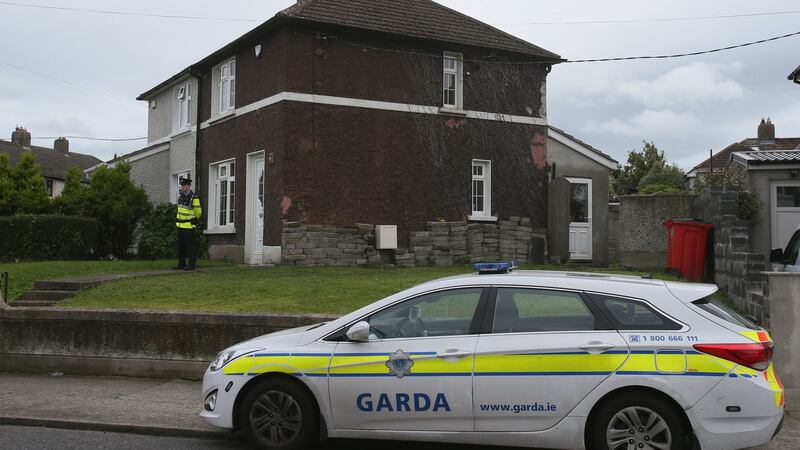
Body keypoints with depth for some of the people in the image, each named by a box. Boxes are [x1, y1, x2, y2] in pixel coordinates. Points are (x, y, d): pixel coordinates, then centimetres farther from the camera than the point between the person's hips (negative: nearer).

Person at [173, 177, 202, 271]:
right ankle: (181, 264, 17)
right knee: (181, 246, 10)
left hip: (189, 226, -7)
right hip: (180, 225, 7)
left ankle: (192, 264, 2)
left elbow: (198, 212, -4)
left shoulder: (193, 198, -14)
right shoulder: (180, 196, 8)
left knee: (190, 246, -3)